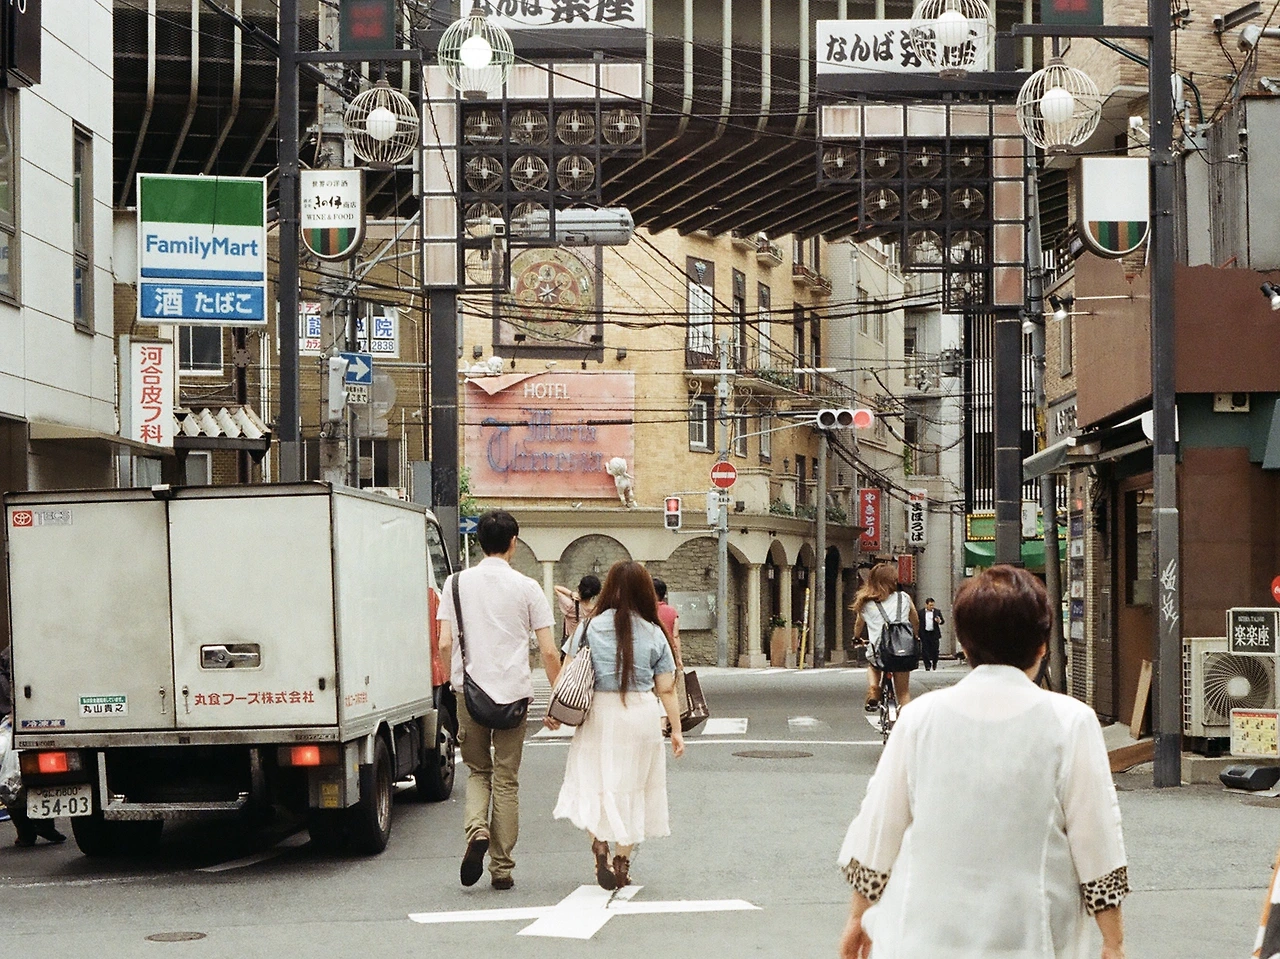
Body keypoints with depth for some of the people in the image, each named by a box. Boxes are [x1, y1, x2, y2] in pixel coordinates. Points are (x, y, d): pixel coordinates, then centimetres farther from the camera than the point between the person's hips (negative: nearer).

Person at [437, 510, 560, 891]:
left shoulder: (457, 583, 3)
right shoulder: (526, 588, -1)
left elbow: (445, 644, -2)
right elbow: (549, 651, -3)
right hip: (513, 691, -1)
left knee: (478, 771, 17)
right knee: (506, 780, 7)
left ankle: (477, 830, -11)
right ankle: (502, 869, 9)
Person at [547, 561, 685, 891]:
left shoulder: (590, 628, -2)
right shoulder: (654, 634, 1)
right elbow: (666, 689, 1)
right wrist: (676, 729, 7)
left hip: (599, 713, -1)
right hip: (643, 715, 1)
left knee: (594, 782, 6)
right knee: (633, 786, 11)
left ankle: (599, 848, -15)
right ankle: (623, 862, 14)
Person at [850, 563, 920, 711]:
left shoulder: (865, 603, 7)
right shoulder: (904, 598, 8)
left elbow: (858, 625, 25)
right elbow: (916, 623, 21)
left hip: (881, 653, 0)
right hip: (905, 651, 0)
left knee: (873, 665, 35)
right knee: (903, 692, 14)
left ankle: (873, 695, 12)